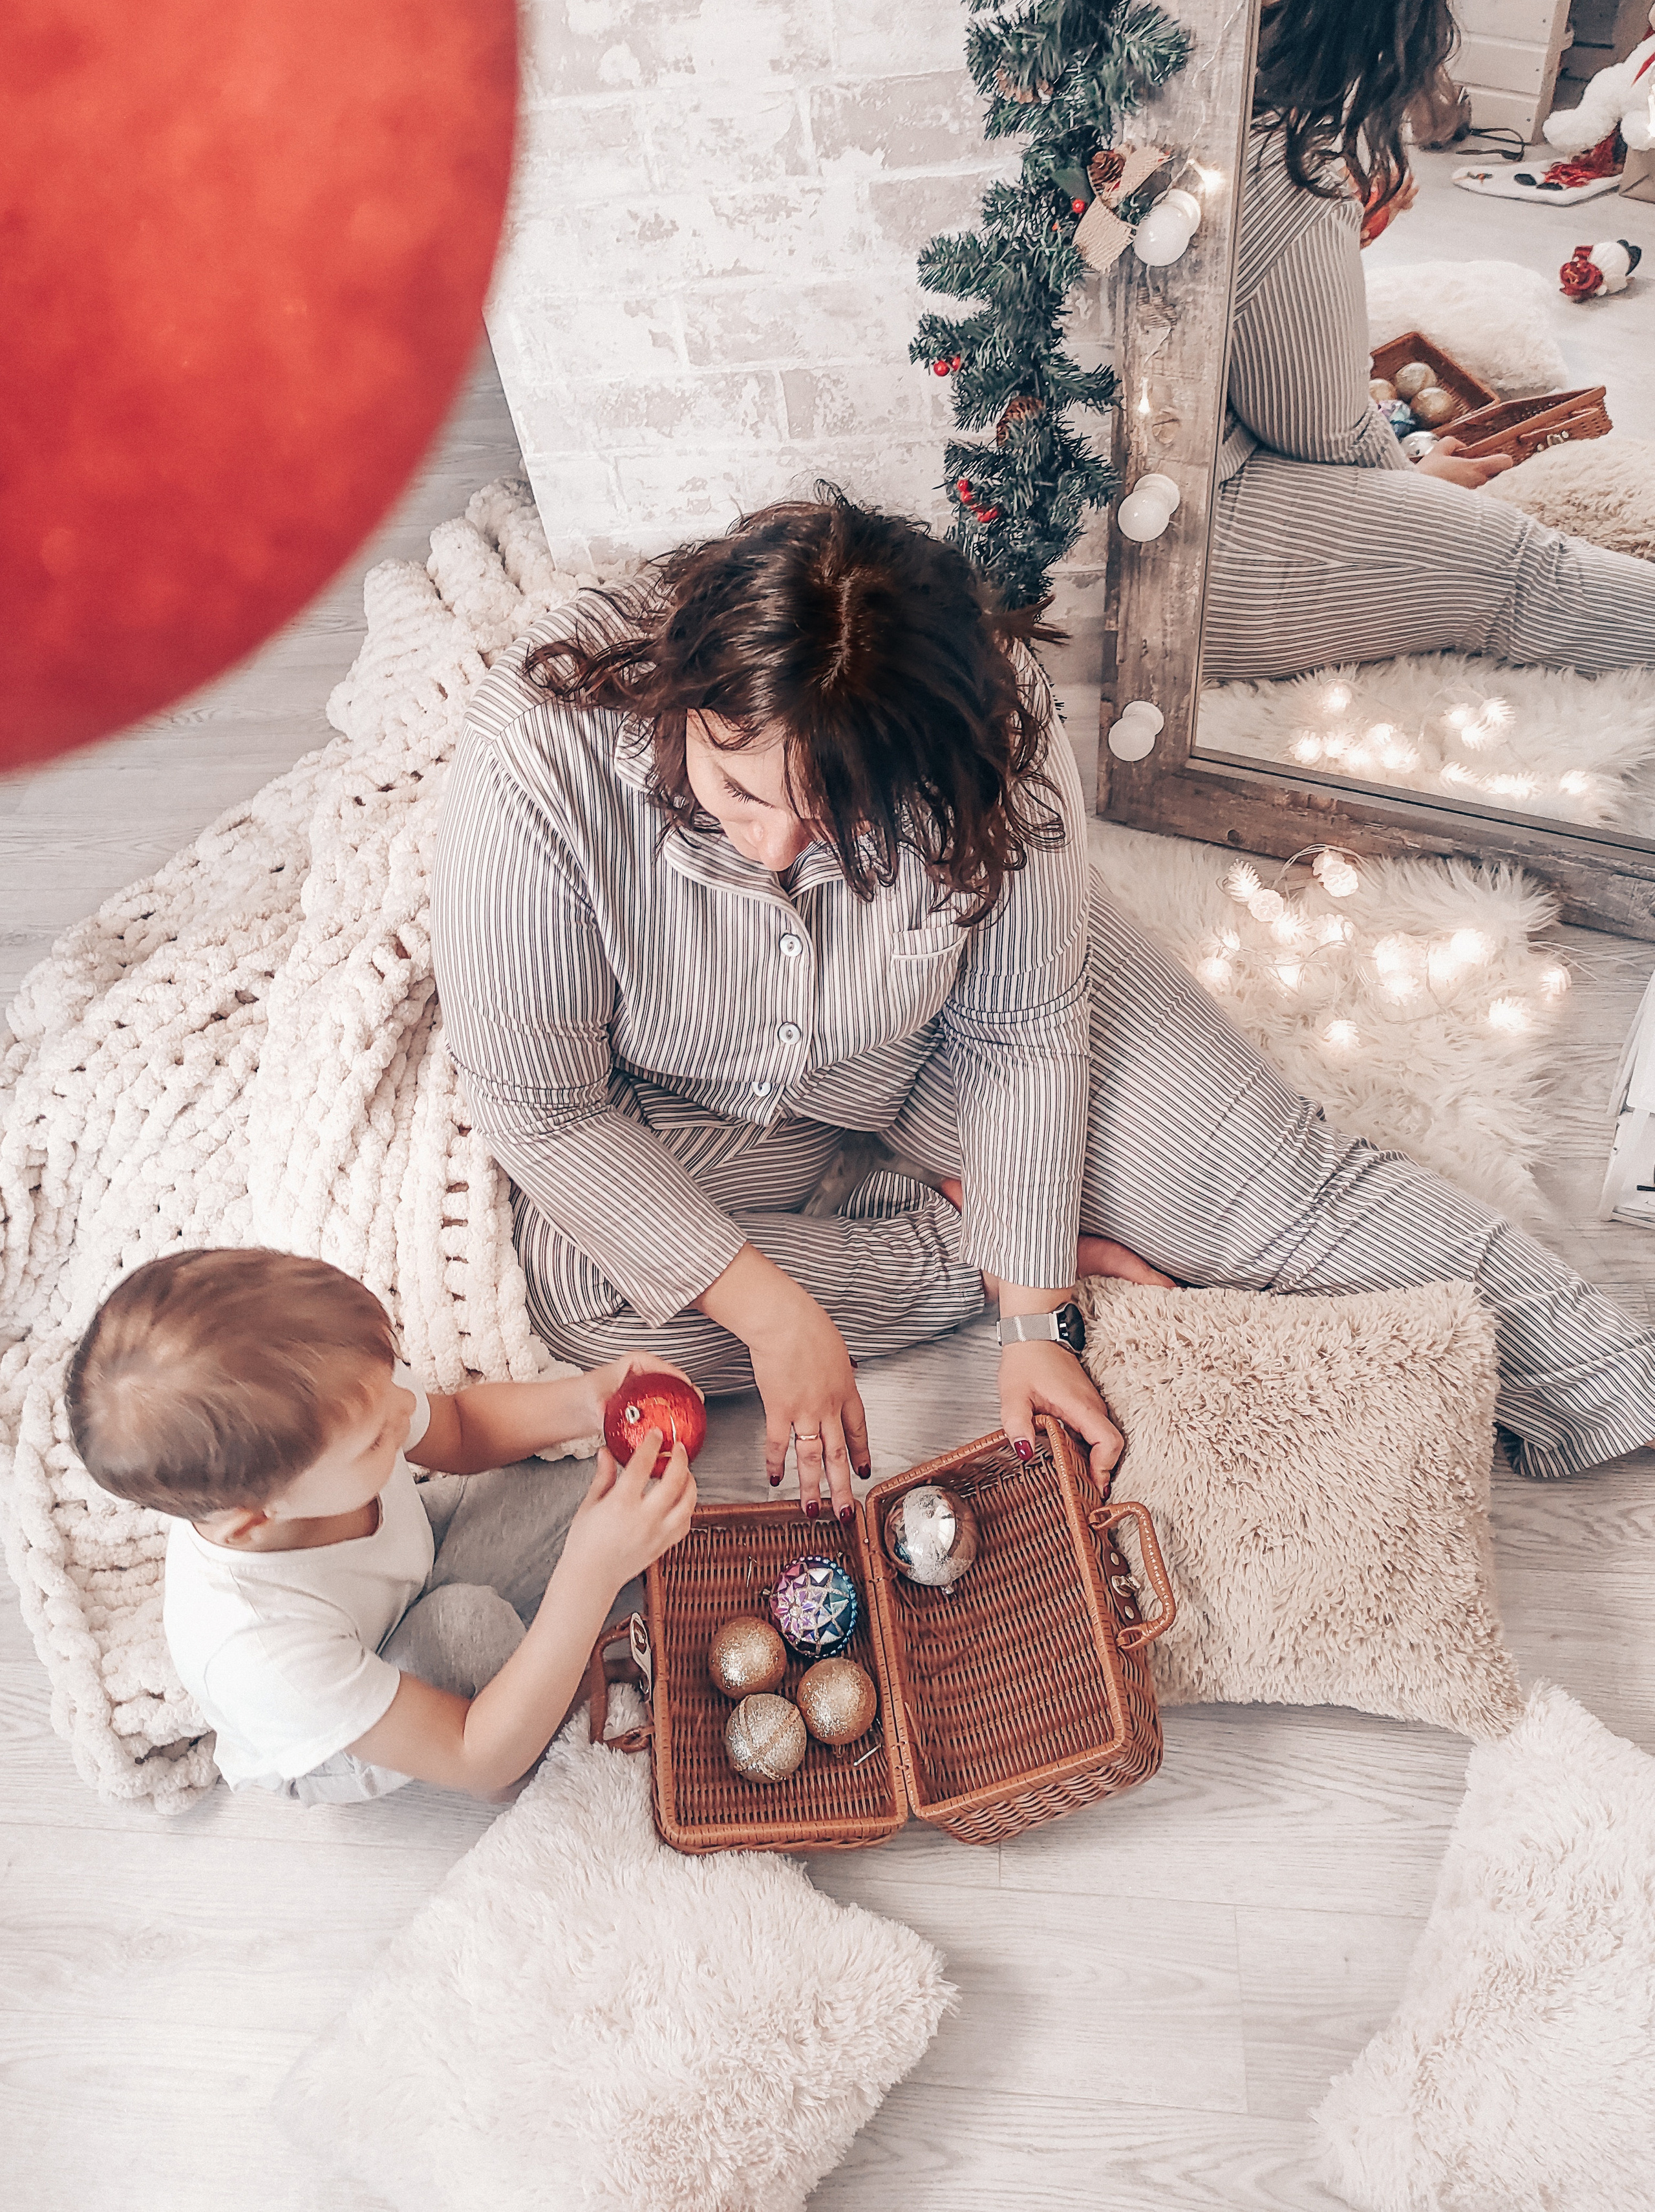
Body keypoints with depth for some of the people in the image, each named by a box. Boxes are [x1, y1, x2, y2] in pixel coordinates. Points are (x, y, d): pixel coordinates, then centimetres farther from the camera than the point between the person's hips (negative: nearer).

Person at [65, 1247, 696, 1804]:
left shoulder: (330, 1402, -33)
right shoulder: (257, 1651, -46)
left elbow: (461, 1430, -8)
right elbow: (479, 1761, -35)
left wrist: (584, 1402, -28)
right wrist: (592, 1574, -48)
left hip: (406, 1591, 5)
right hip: (333, 1753, -5)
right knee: (466, 1620, -34)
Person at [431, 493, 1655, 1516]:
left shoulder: (994, 734, -32)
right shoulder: (542, 752, -35)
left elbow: (1024, 1033, -19)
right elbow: (540, 1102, -25)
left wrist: (1037, 1323, -20)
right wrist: (771, 1310, -28)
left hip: (932, 1044, 0)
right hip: (691, 1104, 1)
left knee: (1267, 1170, -10)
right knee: (593, 1300, -28)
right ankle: (960, 1234, -11)